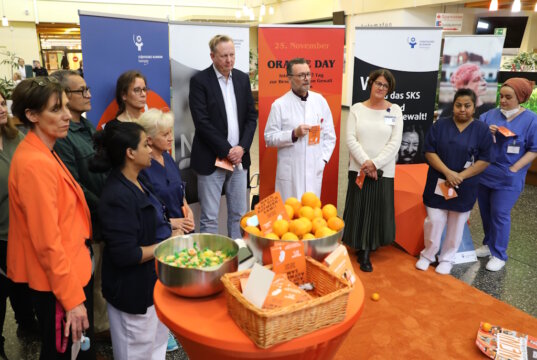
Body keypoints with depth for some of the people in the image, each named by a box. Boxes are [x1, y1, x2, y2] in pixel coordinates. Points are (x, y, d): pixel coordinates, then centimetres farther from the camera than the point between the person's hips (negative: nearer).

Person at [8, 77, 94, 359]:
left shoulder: (42, 154, 6)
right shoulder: (35, 163, -24)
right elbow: (47, 241, -25)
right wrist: (72, 297, -20)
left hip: (69, 272, 9)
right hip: (57, 283, -9)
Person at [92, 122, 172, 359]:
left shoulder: (136, 182, 3)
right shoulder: (118, 196, -27)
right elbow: (125, 255, -28)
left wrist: (167, 225, 0)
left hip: (151, 280, 9)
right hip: (133, 288, -9)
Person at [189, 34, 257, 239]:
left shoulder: (242, 79, 9)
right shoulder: (200, 81, -6)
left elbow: (251, 116, 8)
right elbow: (202, 122, -13)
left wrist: (242, 147, -5)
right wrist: (226, 150, -14)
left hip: (239, 157, 5)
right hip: (211, 159, -5)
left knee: (239, 214, 13)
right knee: (209, 217, 2)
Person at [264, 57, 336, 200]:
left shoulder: (320, 100, 7)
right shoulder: (279, 104, -3)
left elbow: (330, 135, 10)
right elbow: (269, 137, -4)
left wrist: (323, 159, 1)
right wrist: (294, 134, -15)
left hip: (315, 170, 3)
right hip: (289, 172, -3)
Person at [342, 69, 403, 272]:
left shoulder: (395, 110, 2)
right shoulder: (357, 109, 3)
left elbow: (395, 143, -5)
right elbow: (350, 139, -5)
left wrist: (375, 163, -14)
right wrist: (365, 162, -15)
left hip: (383, 171, 0)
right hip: (359, 169, 0)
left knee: (377, 212, 4)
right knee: (359, 210, 4)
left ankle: (365, 253, 18)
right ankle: (362, 250, 19)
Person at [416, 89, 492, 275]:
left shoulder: (482, 130, -2)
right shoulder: (440, 125, -2)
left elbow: (484, 160, -5)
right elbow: (429, 151, -6)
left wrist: (461, 176, -15)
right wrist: (448, 172, -17)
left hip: (465, 187, 1)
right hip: (438, 183, 0)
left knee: (456, 225, 10)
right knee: (434, 221, 2)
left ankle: (446, 258, 27)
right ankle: (427, 254, 22)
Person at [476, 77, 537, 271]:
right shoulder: (490, 115, 2)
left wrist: (514, 169, -14)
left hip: (508, 179, -4)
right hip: (484, 174, 4)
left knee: (500, 215, 0)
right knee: (485, 212, 14)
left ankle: (499, 255, 15)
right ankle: (489, 244, 33)